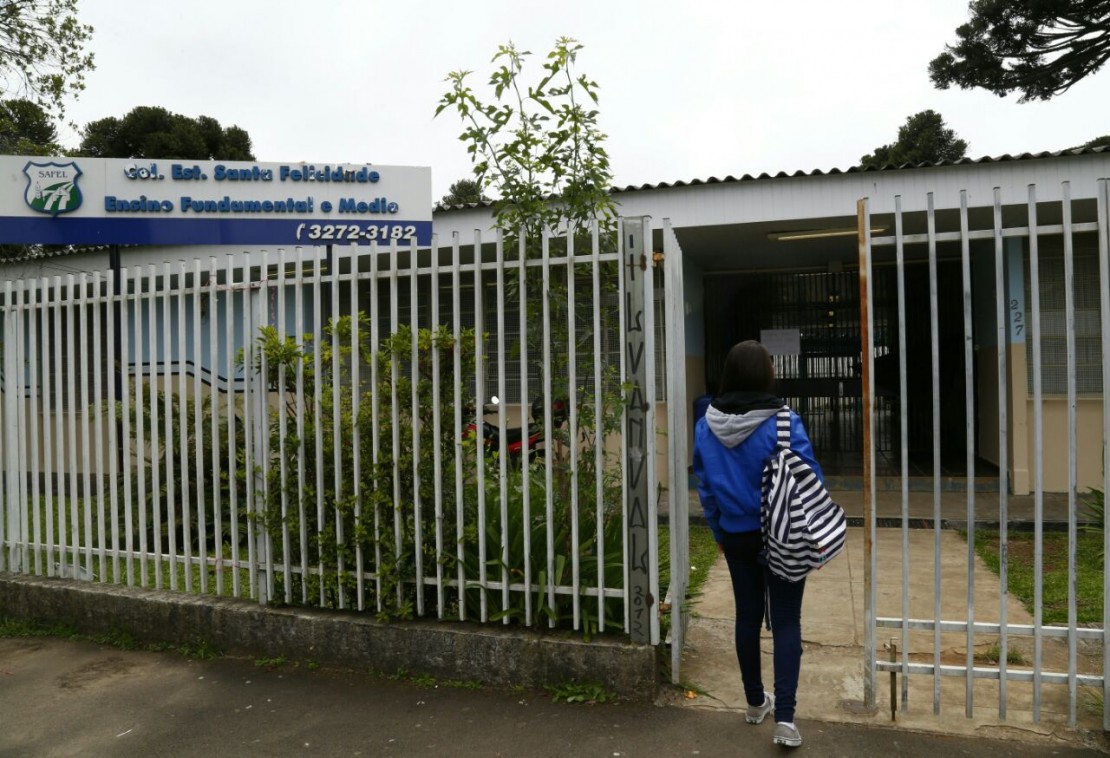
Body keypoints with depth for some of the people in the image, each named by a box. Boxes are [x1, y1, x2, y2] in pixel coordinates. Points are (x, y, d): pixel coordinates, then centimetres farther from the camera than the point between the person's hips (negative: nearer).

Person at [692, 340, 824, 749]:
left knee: (747, 616, 16)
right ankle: (784, 716, 1)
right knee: (786, 620, 6)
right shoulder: (783, 422, -18)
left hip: (736, 536, 4)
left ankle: (755, 702, 31)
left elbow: (704, 486, 3)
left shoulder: (707, 424, -6)